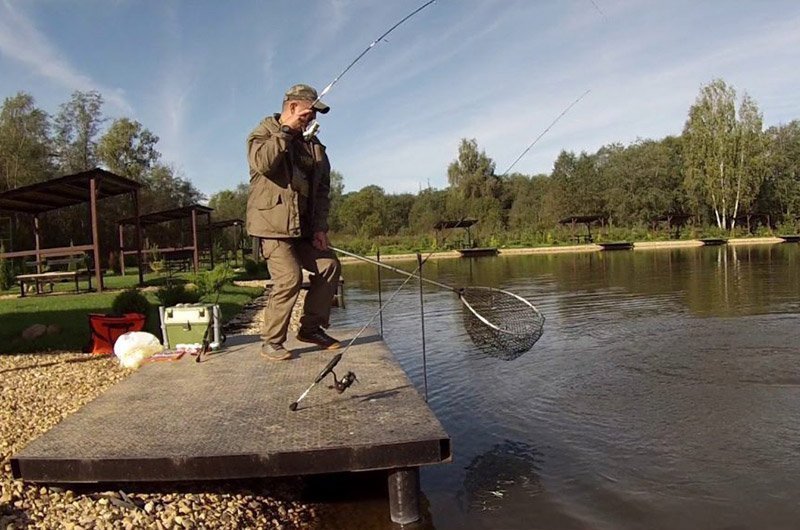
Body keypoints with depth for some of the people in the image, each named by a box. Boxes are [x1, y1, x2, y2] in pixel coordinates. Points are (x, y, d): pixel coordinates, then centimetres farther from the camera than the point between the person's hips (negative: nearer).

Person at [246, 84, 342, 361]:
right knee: (289, 278, -17)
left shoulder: (314, 144, 16)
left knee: (329, 265, 3)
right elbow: (263, 162, -26)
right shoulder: (263, 134, -1)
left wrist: (320, 227, 4)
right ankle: (271, 341, -1)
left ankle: (311, 328, 16)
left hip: (303, 227, 7)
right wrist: (286, 130, -18)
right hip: (273, 225, -7)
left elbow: (322, 189, 14)